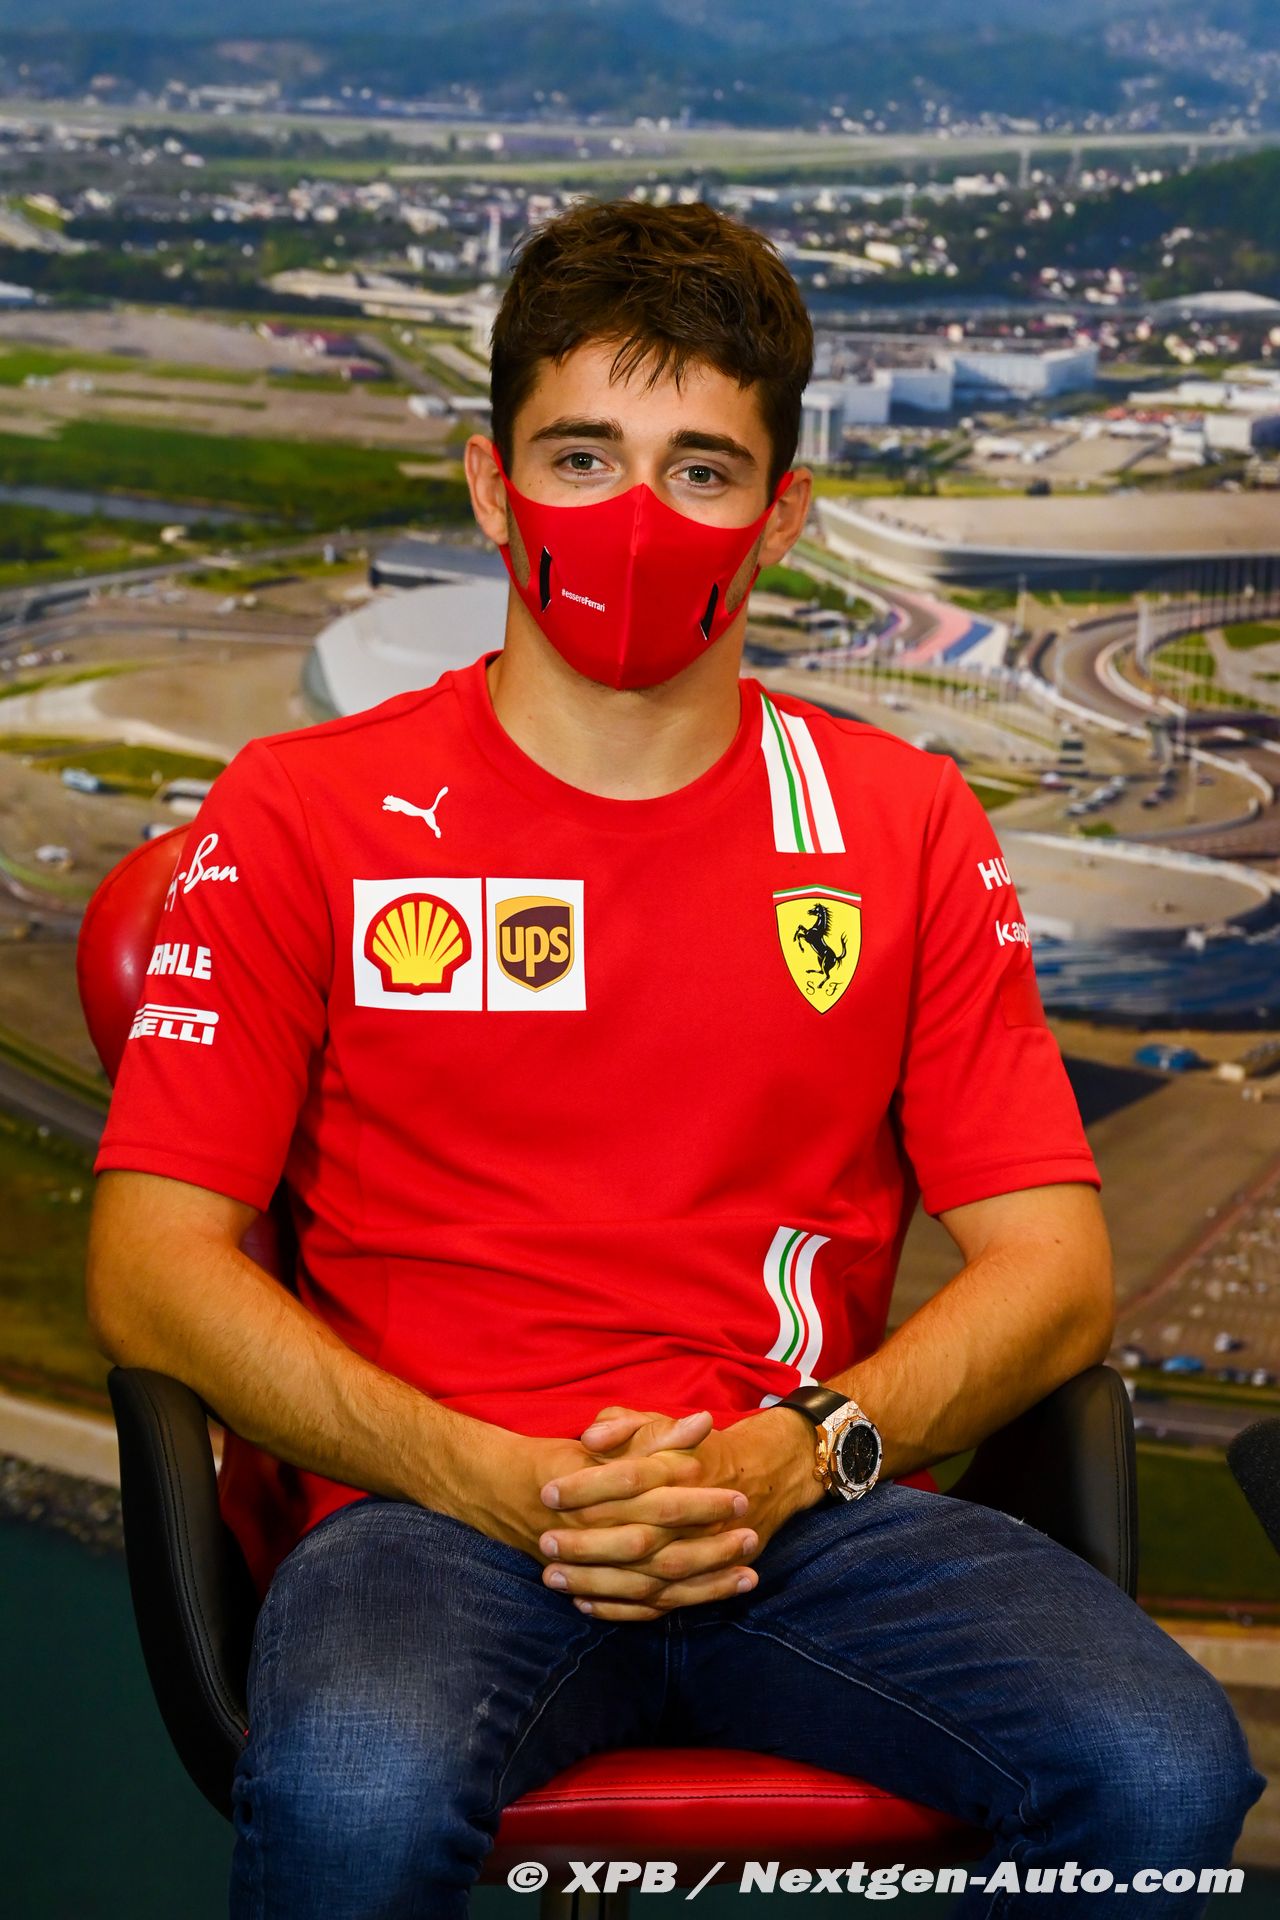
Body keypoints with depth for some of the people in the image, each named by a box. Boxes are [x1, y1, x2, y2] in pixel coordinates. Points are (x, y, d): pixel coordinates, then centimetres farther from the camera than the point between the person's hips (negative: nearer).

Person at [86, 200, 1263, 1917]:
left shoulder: (905, 825, 13)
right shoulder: (305, 817, 7)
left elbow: (1055, 1272, 8)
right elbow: (151, 1268, 1)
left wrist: (787, 1458, -10)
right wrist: (497, 1480, -12)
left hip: (806, 1514, 3)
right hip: (434, 1511, -2)